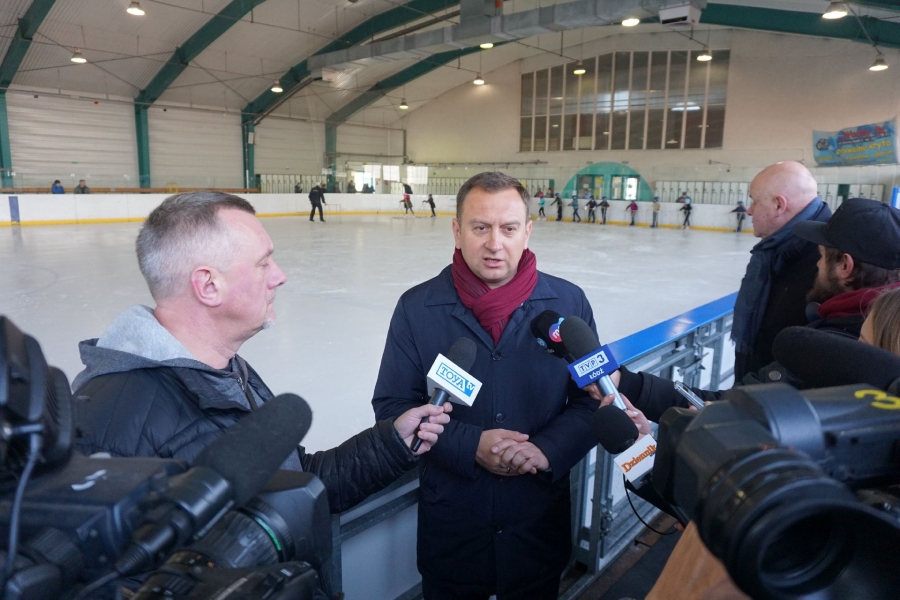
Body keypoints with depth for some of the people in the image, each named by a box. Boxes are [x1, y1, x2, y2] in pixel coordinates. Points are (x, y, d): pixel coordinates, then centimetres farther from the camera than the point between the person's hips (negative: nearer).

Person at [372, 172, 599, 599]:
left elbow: (592, 400, -3)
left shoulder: (568, 303, -7)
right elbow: (392, 406, -8)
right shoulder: (418, 308, -9)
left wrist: (547, 450, -20)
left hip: (541, 522, 1)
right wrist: (470, 445, -21)